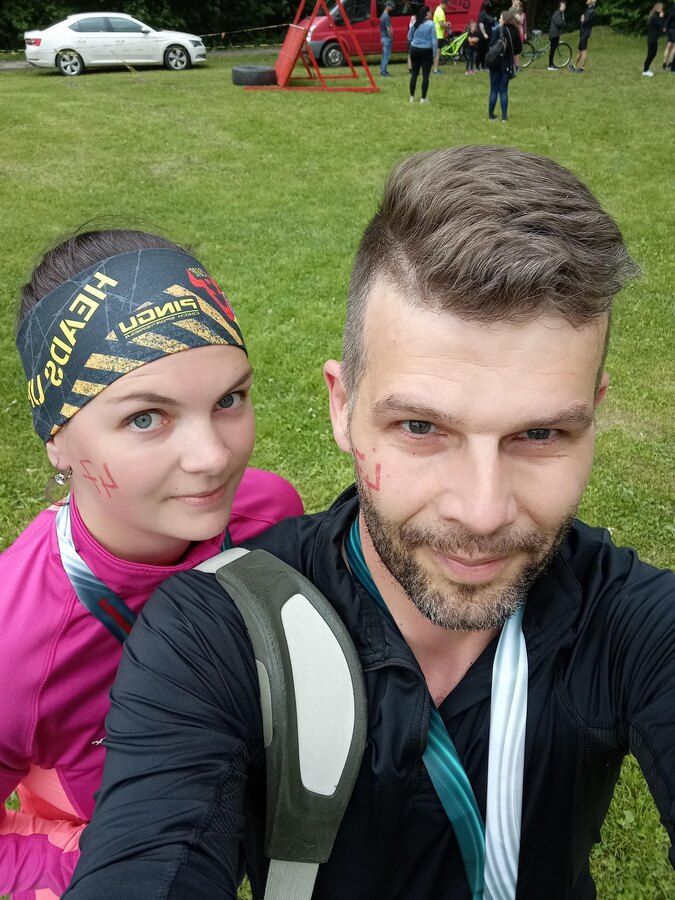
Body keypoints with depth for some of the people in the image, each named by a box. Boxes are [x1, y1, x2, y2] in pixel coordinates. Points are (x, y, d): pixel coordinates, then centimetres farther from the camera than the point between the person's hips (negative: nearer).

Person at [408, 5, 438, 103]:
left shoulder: (415, 23, 4)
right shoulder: (431, 24, -9)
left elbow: (409, 37, 13)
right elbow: (434, 41, -9)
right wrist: (435, 54, -4)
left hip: (415, 50, 4)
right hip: (426, 51, -4)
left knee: (414, 74, 11)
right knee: (425, 75, 2)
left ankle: (412, 97, 14)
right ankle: (423, 98, 4)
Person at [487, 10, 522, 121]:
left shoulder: (498, 30, -12)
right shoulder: (515, 32, 2)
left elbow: (491, 46, -19)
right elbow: (519, 49, 6)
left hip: (496, 63, -3)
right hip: (508, 64, 3)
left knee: (494, 90, 6)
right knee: (504, 90, 8)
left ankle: (491, 114, 10)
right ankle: (504, 116, 3)